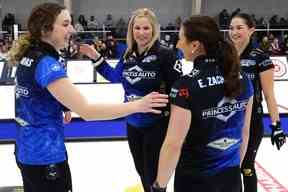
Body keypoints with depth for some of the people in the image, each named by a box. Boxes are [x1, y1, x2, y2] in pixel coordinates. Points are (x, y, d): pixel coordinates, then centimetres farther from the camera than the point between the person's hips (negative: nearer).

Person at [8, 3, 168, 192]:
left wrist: (63, 107, 4)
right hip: (45, 155, -9)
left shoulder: (30, 56, 4)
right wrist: (137, 105, -27)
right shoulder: (46, 63, -24)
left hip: (27, 150, 9)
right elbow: (86, 111, -29)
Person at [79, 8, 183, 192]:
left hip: (157, 125, -6)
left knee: (153, 175, 3)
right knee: (142, 170, 21)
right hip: (133, 123, 6)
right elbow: (115, 76, 18)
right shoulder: (128, 55, 3)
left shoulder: (165, 54, -17)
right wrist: (96, 58, 9)